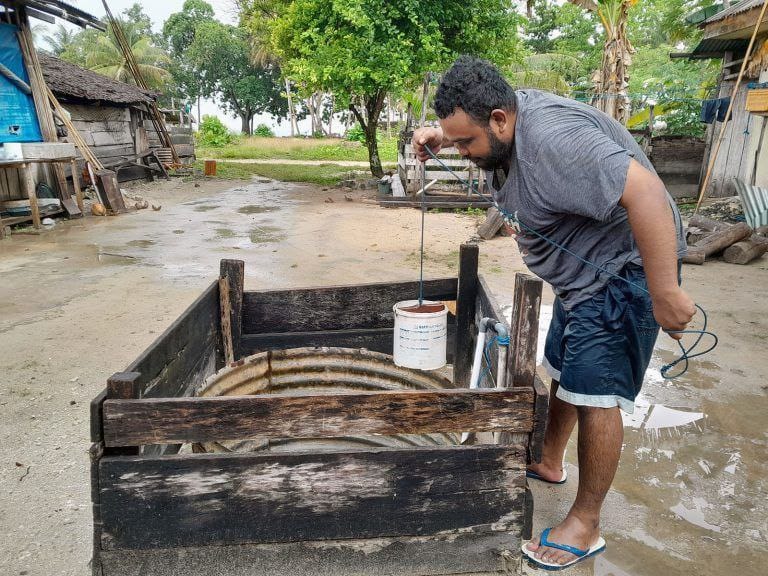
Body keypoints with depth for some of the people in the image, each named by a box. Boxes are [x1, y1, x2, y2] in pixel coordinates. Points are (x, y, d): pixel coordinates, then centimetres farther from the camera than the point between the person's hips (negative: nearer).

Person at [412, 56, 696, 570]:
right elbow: (467, 127, 23)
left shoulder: (552, 138, -31)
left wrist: (666, 292, -36)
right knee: (563, 371, 20)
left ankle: (586, 526, 7)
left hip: (623, 271, -10)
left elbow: (643, 192, -36)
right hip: (582, 272, 10)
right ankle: (549, 463, 40)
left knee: (593, 394, -8)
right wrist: (441, 137, 2)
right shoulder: (505, 118, -1)